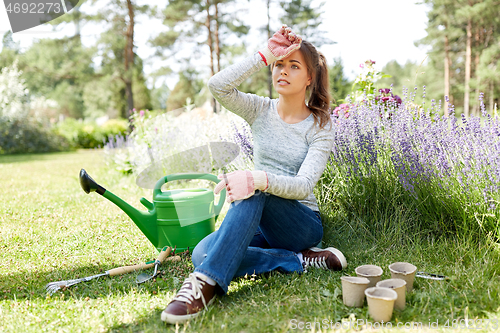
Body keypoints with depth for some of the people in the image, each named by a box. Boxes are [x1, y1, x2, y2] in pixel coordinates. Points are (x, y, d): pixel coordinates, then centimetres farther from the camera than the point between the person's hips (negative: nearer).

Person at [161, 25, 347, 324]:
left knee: (254, 190, -37)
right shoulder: (261, 111, 4)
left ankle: (207, 283, -41)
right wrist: (265, 56, -15)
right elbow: (218, 86, -15)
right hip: (258, 220, 3)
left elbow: (303, 186, -19)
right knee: (202, 253, -28)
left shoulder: (320, 126, -5)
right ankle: (300, 260, -21)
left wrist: (258, 179, -38)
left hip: (302, 223, -3)